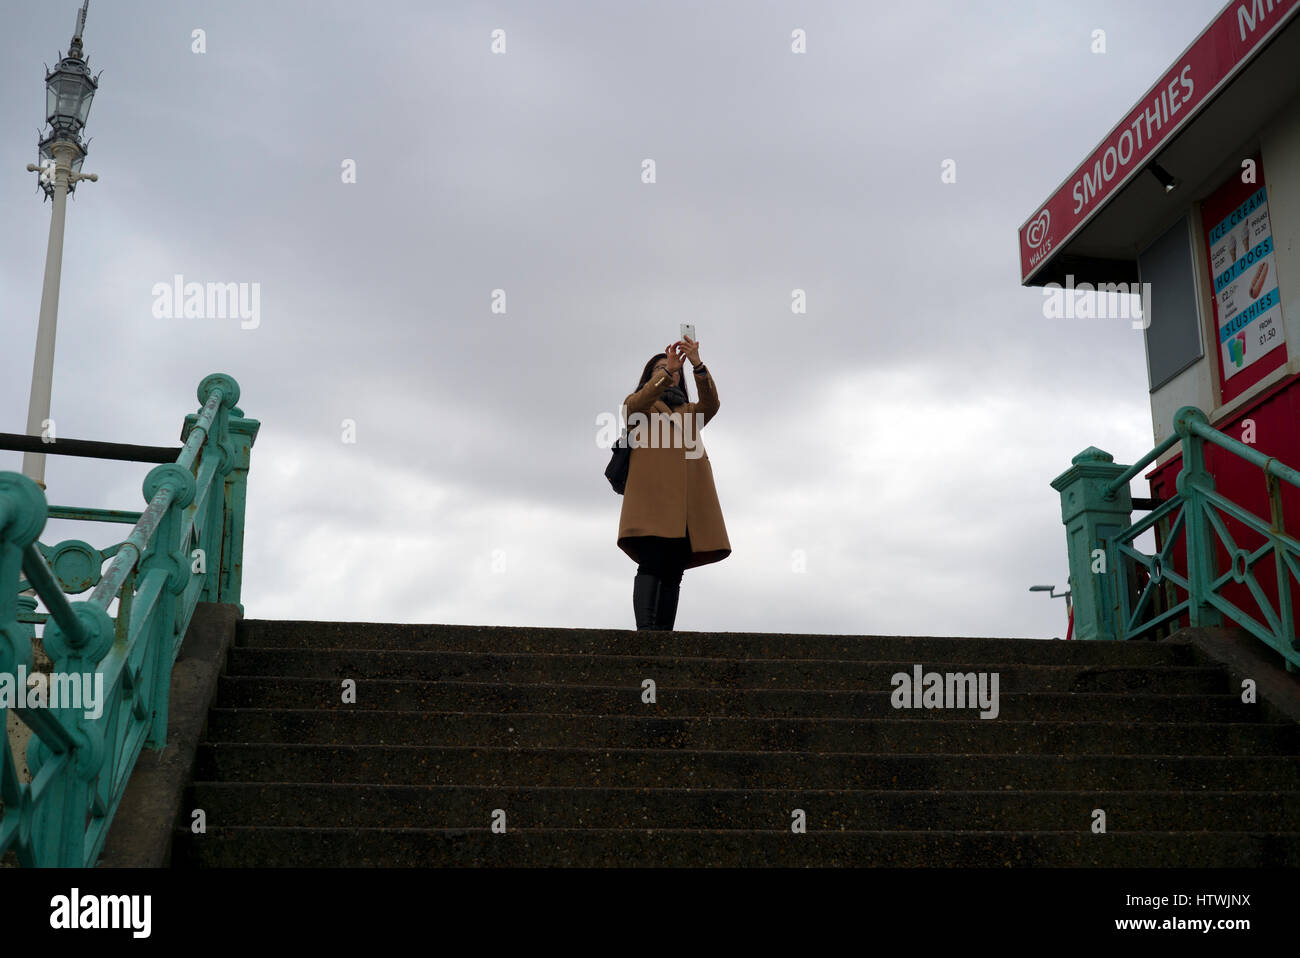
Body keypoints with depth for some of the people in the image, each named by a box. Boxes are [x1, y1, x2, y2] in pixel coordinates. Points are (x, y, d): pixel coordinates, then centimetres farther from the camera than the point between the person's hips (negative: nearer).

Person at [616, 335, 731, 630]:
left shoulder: (691, 411, 31)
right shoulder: (637, 404, 23)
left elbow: (711, 403, 8)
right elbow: (637, 403, -3)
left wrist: (697, 365, -8)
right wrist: (667, 370, -15)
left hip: (688, 499, 4)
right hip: (653, 493, -4)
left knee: (673, 572, -6)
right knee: (652, 564, -18)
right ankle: (646, 634, -28)